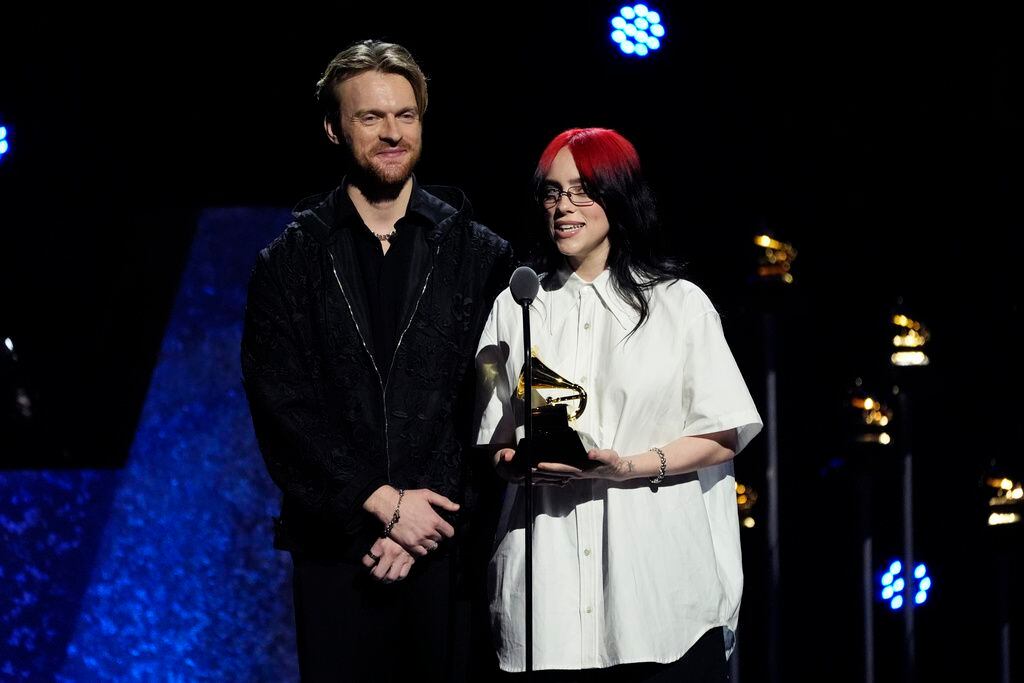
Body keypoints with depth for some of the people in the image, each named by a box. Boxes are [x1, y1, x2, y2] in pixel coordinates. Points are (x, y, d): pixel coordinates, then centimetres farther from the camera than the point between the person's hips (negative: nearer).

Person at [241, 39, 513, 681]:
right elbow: (283, 409, -2)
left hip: (445, 543, 0)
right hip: (337, 547, 0)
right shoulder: (290, 262, 6)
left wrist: (420, 526, -8)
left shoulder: (481, 255, 6)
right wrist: (384, 503, -10)